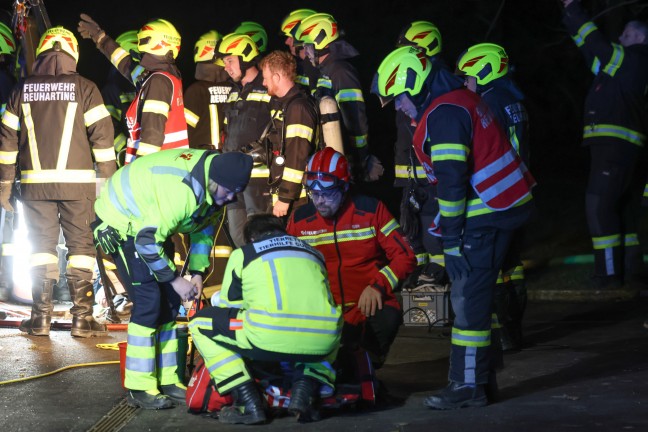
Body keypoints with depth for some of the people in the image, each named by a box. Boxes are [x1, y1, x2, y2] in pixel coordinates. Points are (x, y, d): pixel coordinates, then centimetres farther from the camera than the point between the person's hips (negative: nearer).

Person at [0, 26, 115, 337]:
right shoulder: (84, 88, -2)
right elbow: (102, 136, -5)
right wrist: (109, 180, 1)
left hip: (35, 182, 2)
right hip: (77, 182, -2)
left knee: (41, 246, 10)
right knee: (81, 245, 4)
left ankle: (41, 318, 8)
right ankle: (82, 318, 1)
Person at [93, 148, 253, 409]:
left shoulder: (213, 184, -8)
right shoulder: (182, 189, -37)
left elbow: (204, 228, 8)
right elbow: (147, 240, -33)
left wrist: (197, 273, 0)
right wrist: (175, 280, -23)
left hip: (148, 223, 9)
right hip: (119, 225, -9)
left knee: (169, 301, 6)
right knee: (148, 301, -15)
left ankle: (166, 380, 13)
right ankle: (139, 389, -9)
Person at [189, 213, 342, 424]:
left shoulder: (243, 253, 20)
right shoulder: (313, 251, 31)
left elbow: (229, 309, 27)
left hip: (268, 339, -4)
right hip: (321, 342, 4)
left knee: (200, 324, 20)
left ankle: (249, 405, 9)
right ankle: (303, 393, 14)